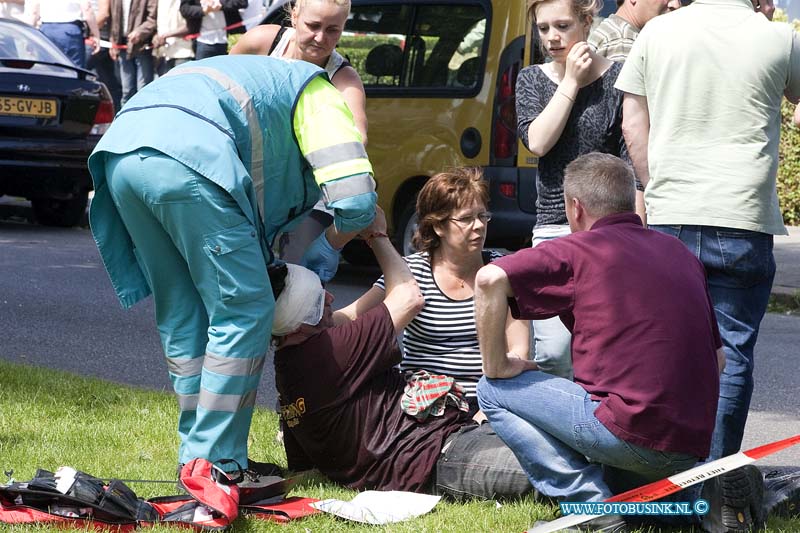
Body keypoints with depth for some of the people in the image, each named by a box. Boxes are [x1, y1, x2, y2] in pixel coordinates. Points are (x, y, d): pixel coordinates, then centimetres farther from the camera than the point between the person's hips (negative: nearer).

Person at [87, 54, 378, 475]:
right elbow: (354, 199, 5)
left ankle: (196, 455, 22)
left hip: (119, 151, 8)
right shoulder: (316, 92, 19)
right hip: (186, 158, -8)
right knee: (244, 313, 2)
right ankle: (214, 463, 2)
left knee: (182, 315, 18)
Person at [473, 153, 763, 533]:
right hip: (694, 445, 7)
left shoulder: (580, 249, -2)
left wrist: (495, 365, -5)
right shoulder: (678, 252, 17)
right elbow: (718, 357, 20)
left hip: (631, 431, -7)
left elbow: (490, 279, -17)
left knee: (495, 391, 7)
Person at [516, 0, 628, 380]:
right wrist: (571, 82, -4)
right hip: (553, 229, 3)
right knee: (552, 353, -9)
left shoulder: (617, 78, -1)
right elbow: (536, 142, -7)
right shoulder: (531, 81, 12)